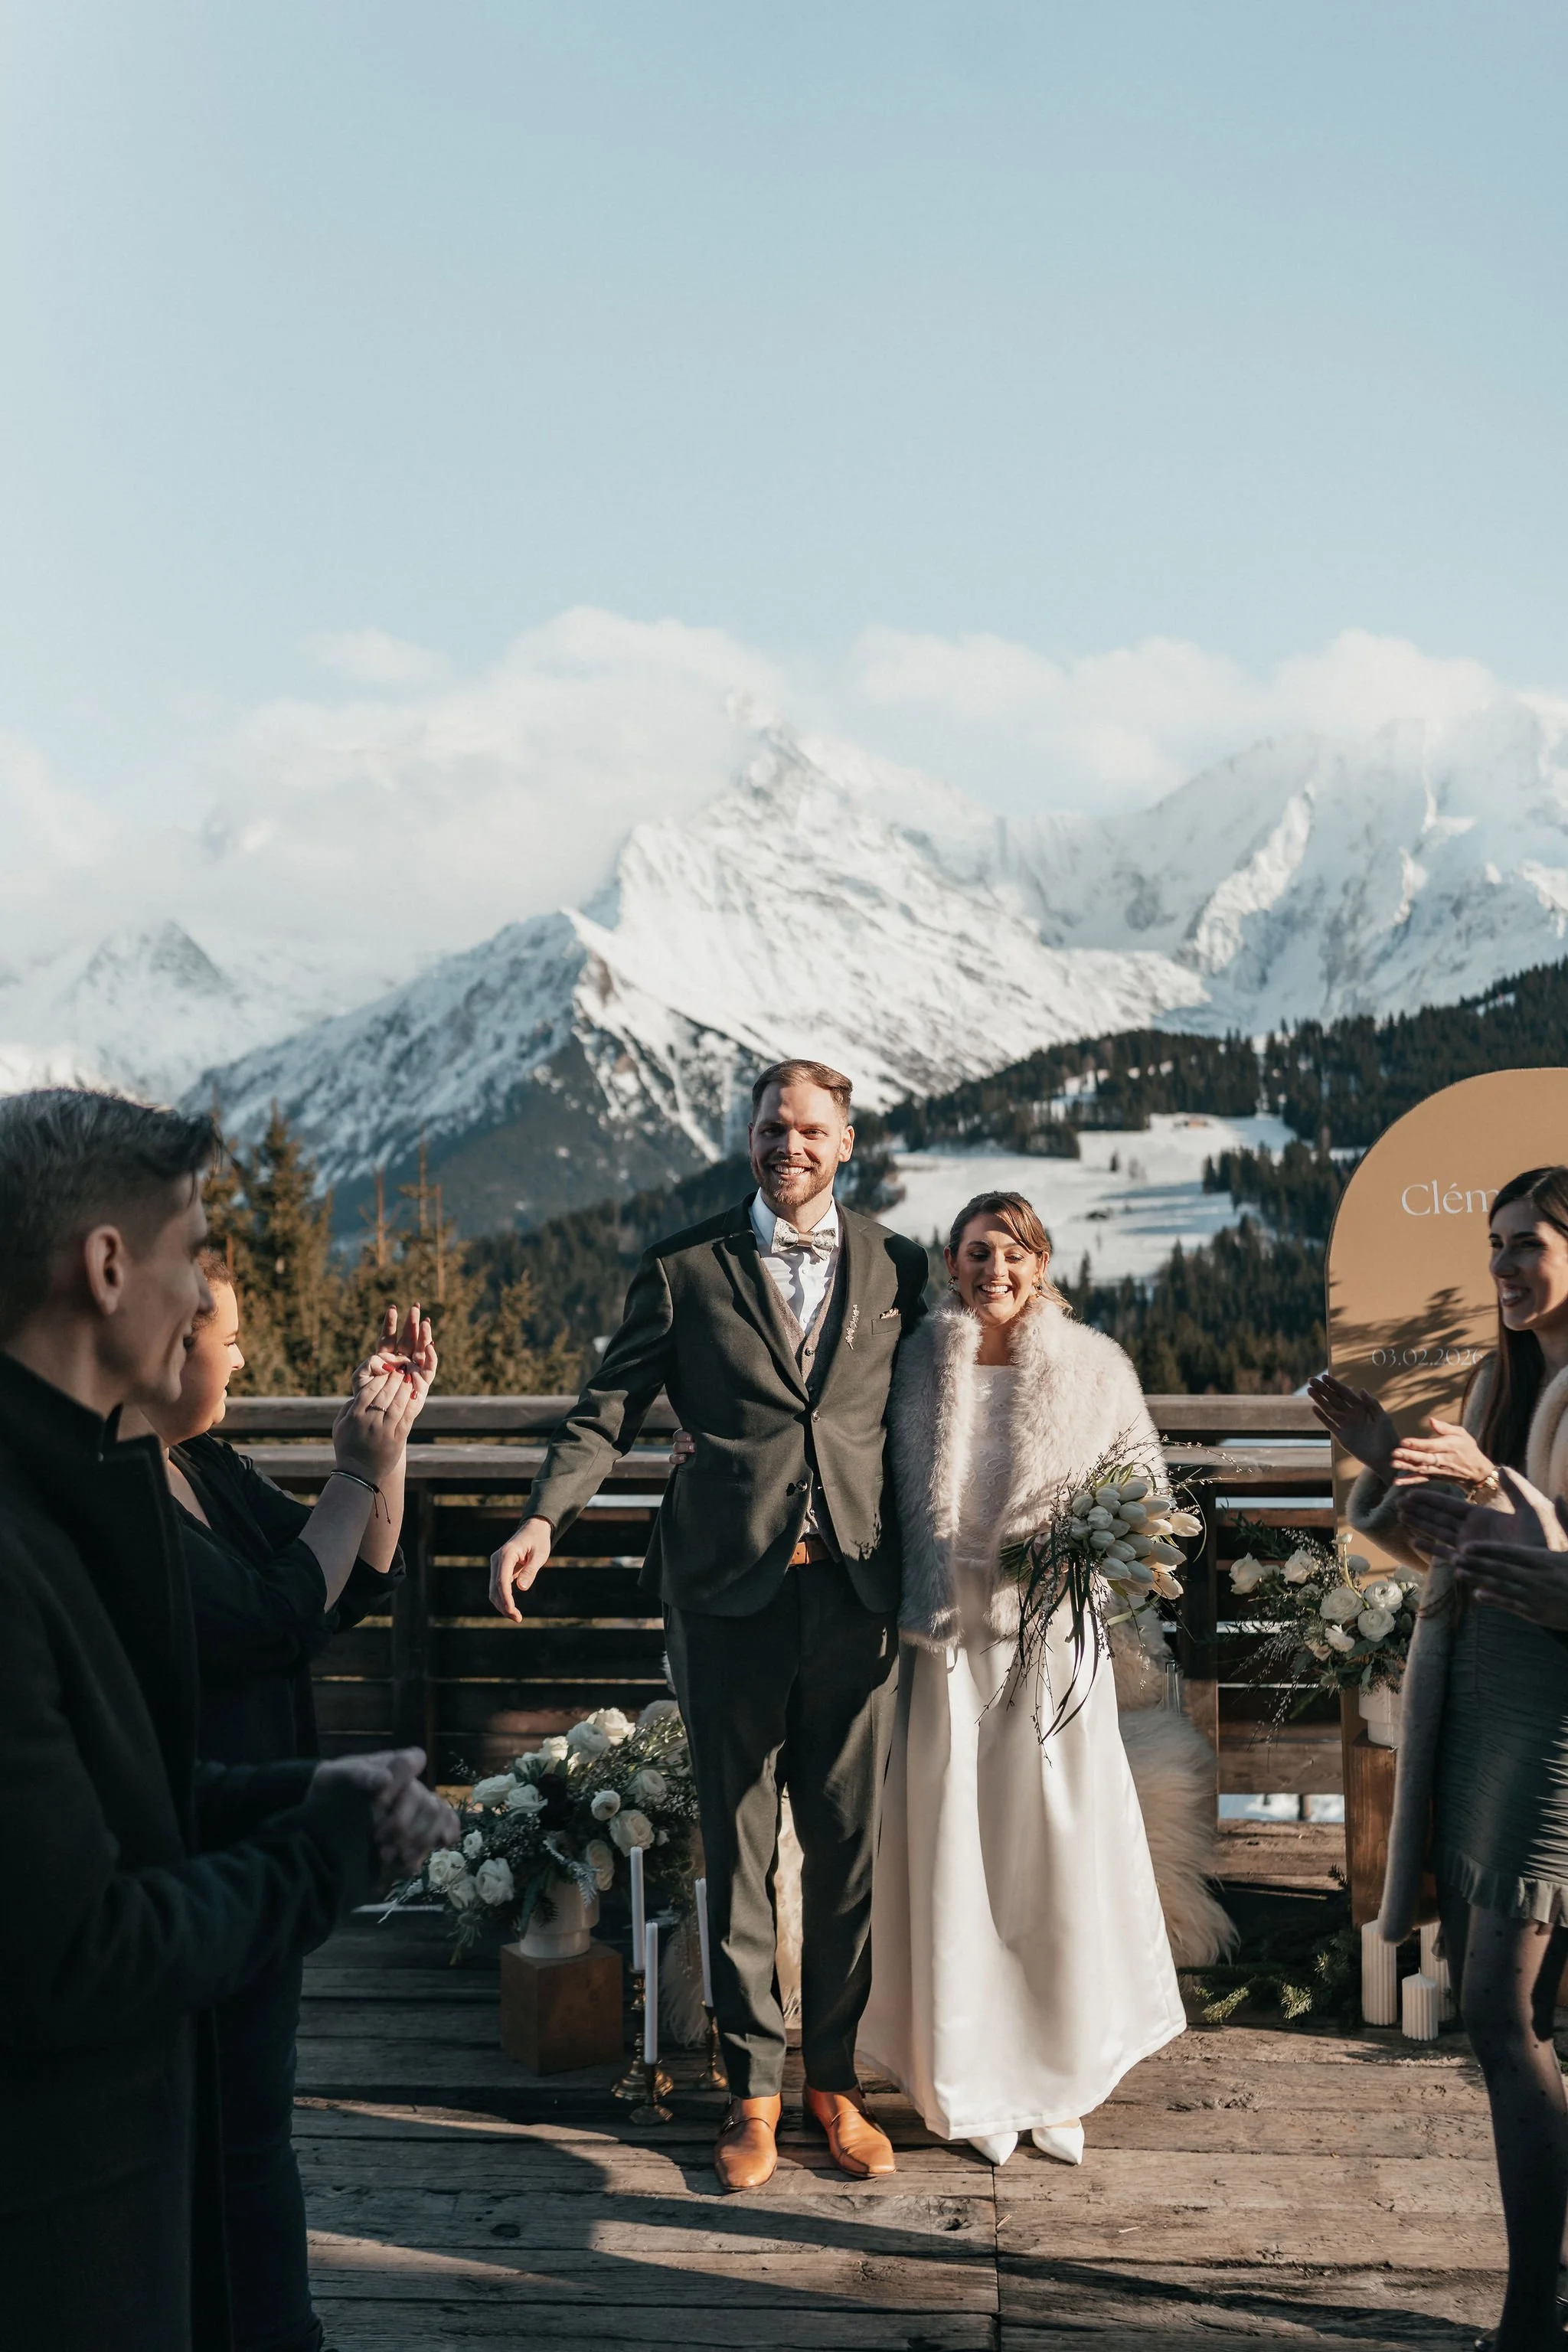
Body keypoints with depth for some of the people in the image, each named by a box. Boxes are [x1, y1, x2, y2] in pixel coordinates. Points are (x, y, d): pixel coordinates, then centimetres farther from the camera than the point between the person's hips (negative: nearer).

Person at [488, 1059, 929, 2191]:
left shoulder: (897, 1268, 7)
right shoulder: (685, 1269, 3)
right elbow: (609, 1409, 2)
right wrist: (545, 1517, -13)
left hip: (854, 1591, 1)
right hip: (727, 1589, -1)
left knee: (849, 1845, 9)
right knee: (739, 1846, 8)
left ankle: (836, 2079, 25)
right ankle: (754, 2087, 22)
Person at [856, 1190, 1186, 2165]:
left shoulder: (1095, 1368, 2)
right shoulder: (919, 1365, 3)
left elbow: (1145, 1472, 8)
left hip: (1054, 1637, 0)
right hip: (947, 1641, 1)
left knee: (1061, 1852, 2)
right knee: (953, 1857, 5)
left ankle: (1061, 2079, 19)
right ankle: (973, 2084, 18)